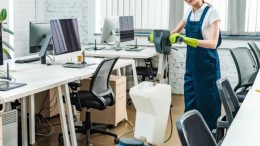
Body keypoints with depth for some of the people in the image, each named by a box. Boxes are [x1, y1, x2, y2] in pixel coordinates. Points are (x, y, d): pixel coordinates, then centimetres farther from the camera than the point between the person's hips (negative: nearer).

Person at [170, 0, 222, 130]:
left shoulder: (211, 12, -13)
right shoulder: (189, 13, 7)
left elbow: (213, 43, -22)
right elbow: (174, 32, 16)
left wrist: (187, 40, -33)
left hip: (206, 64, -6)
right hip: (191, 62, 6)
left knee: (207, 100, 1)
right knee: (190, 99, 9)